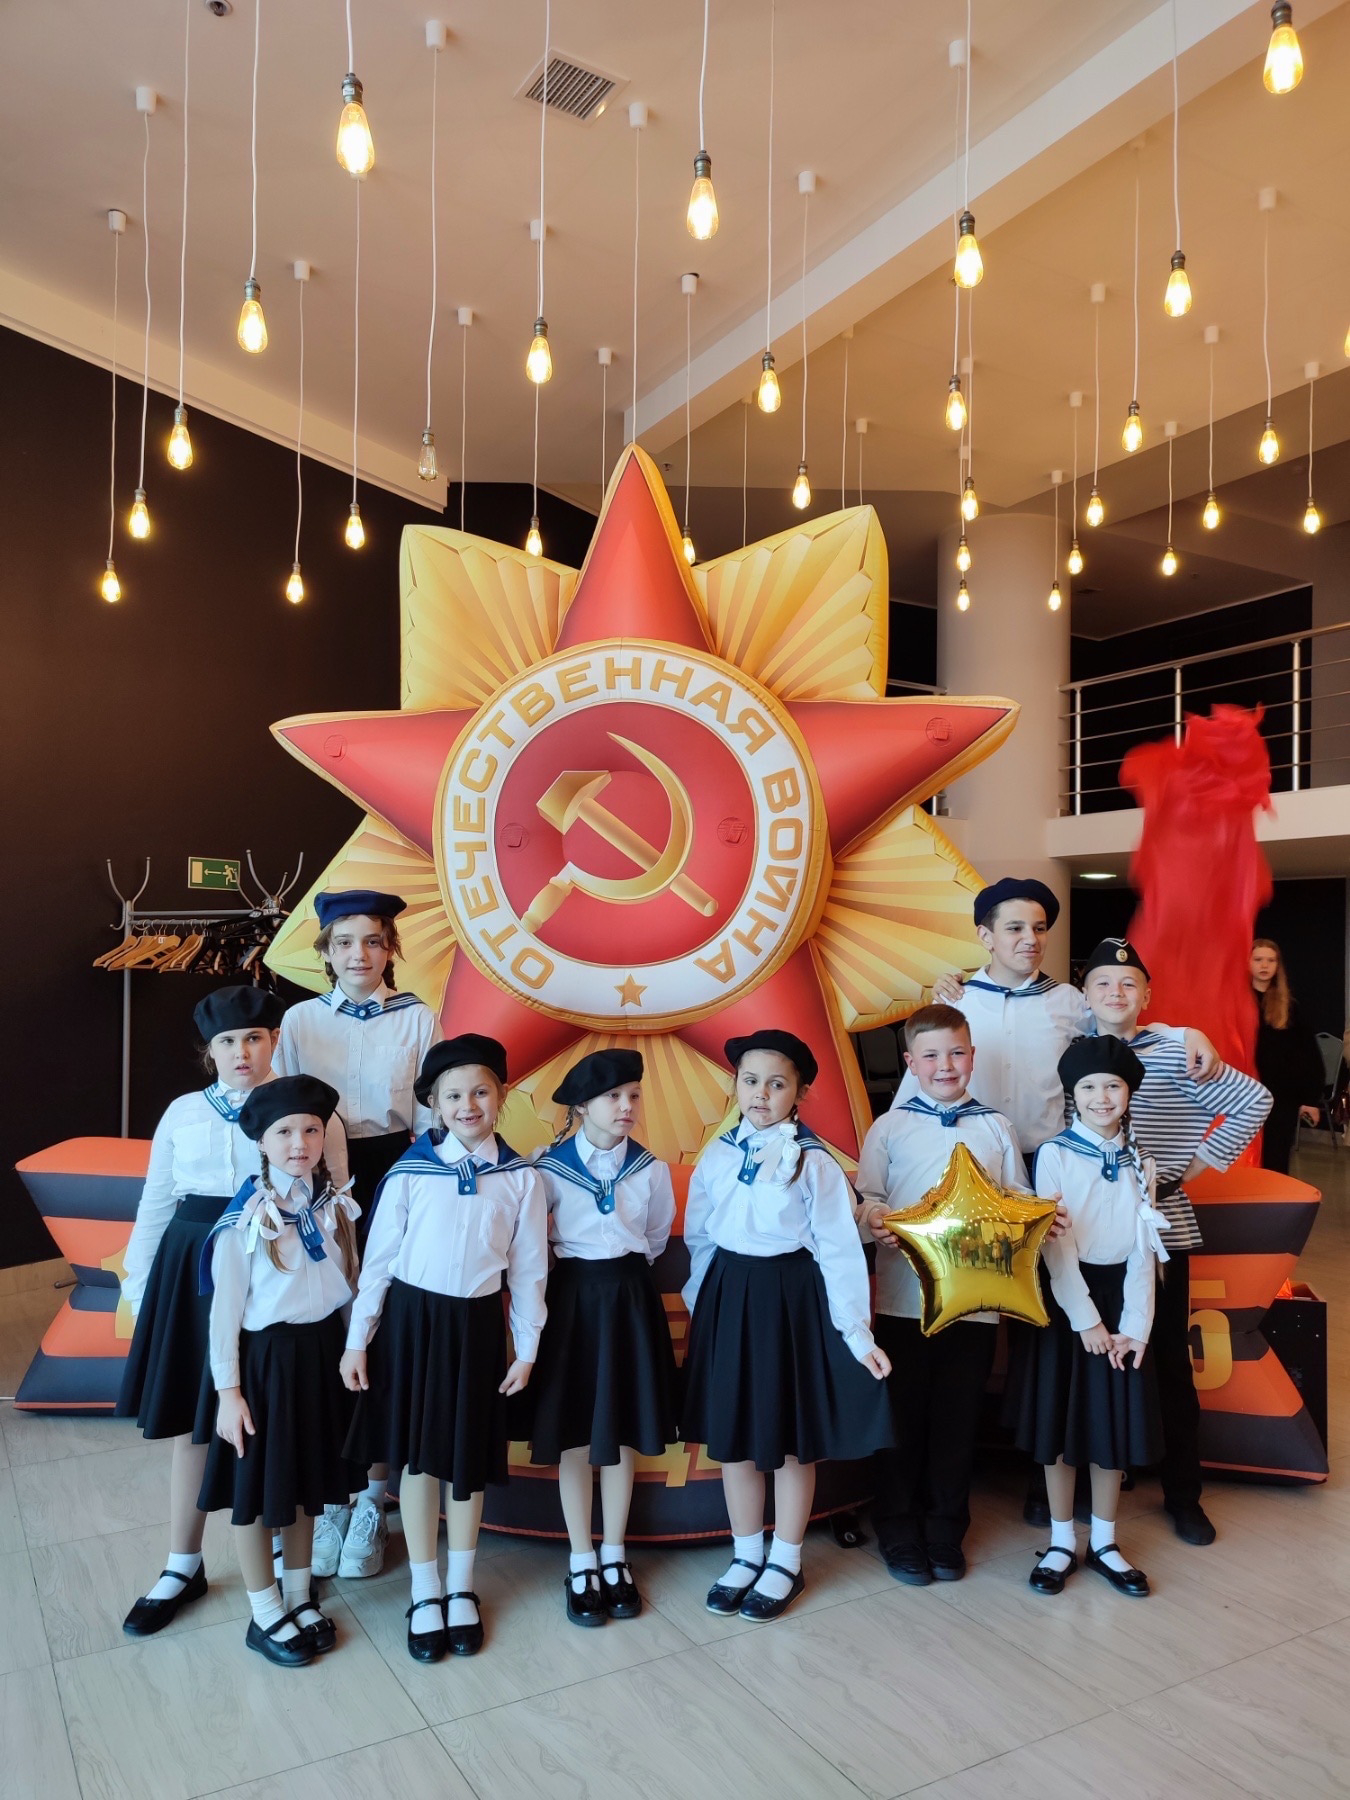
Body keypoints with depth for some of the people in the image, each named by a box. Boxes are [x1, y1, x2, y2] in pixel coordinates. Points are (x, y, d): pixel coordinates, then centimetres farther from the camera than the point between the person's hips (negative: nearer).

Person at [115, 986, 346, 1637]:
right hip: (193, 1270, 2)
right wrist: (140, 1287, 10)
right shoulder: (183, 1113, 4)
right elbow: (155, 1205, 10)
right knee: (190, 1419, 12)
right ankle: (183, 1568, 31)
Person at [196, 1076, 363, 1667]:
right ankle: (265, 1615, 29)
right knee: (258, 1484, 10)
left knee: (308, 1476, 18)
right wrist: (227, 1390, -10)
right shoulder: (245, 1219, -16)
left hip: (323, 1351, 5)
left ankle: (299, 1597, 37)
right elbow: (226, 1307, -11)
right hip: (266, 1356, -5)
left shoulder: (335, 1205, -2)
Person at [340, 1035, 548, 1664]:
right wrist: (357, 1340, 0)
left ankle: (461, 1589, 34)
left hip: (477, 1324, 1)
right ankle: (425, 1593, 29)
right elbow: (377, 1259, -2)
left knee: (469, 1457, 13)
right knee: (416, 1455, 11)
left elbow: (528, 1271, 1)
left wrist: (526, 1349, 3)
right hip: (412, 1317, 0)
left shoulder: (520, 1179, -6)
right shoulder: (409, 1173, -9)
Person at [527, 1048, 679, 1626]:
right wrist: (575, 1273, 2)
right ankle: (581, 1563, 23)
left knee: (623, 1430, 11)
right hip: (572, 1296, -2)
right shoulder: (549, 1168, -11)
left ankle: (613, 1557, 28)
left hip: (631, 1298, 2)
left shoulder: (650, 1169, -3)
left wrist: (625, 1271, 9)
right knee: (574, 1434, 7)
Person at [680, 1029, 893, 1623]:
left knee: (791, 1437, 10)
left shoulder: (814, 1162, -11)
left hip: (792, 1298, -4)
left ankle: (785, 1563, 31)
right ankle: (746, 1556, 35)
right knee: (731, 1433, 14)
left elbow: (839, 1250, -9)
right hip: (727, 1297, 4)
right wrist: (698, 1304, 9)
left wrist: (856, 1334, -10)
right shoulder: (717, 1155, 0)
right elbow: (699, 1239, 8)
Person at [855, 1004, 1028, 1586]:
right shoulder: (890, 1127, 2)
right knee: (902, 1415, 9)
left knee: (958, 1417, 11)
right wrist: (876, 1222, -24)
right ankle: (898, 1532, 27)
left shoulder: (995, 1128, 8)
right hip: (904, 1294, -1)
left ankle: (945, 1532, 29)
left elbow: (1020, 1201, 8)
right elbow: (866, 1196, -3)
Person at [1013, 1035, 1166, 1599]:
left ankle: (1104, 1542, 26)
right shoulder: (1054, 1154, -8)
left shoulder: (1139, 1163, 4)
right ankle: (1061, 1542, 21)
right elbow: (1055, 1243, -11)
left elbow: (1143, 1250, 2)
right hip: (1066, 1296, -3)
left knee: (1116, 1421, 10)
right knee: (1060, 1422, 5)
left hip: (1120, 1296, 3)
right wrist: (1086, 1319, -13)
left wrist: (1134, 1326, -6)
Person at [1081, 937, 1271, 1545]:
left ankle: (1184, 1494, 25)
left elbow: (1254, 1100, -2)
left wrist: (1203, 1161, -4)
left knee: (1171, 1362, 10)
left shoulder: (1174, 1055, -5)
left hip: (1161, 1227, -1)